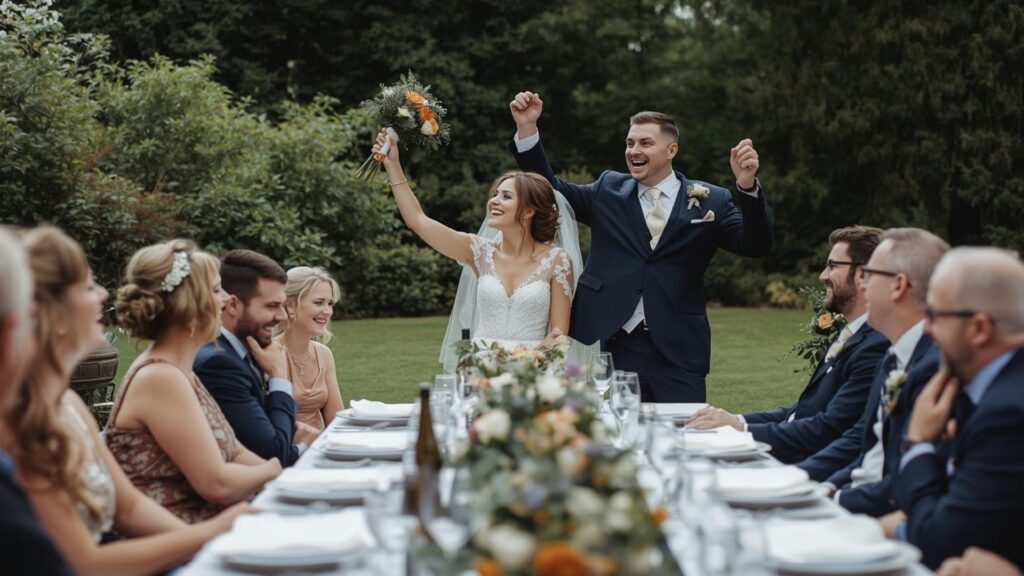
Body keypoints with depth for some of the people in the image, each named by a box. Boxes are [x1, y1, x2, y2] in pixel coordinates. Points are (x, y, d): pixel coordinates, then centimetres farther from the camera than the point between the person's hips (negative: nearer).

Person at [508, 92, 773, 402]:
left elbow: (755, 245, -4)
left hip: (675, 352, -1)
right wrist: (527, 129, 1)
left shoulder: (710, 201, 5)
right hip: (607, 343, 2)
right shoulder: (608, 190, 12)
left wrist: (747, 186, -20)